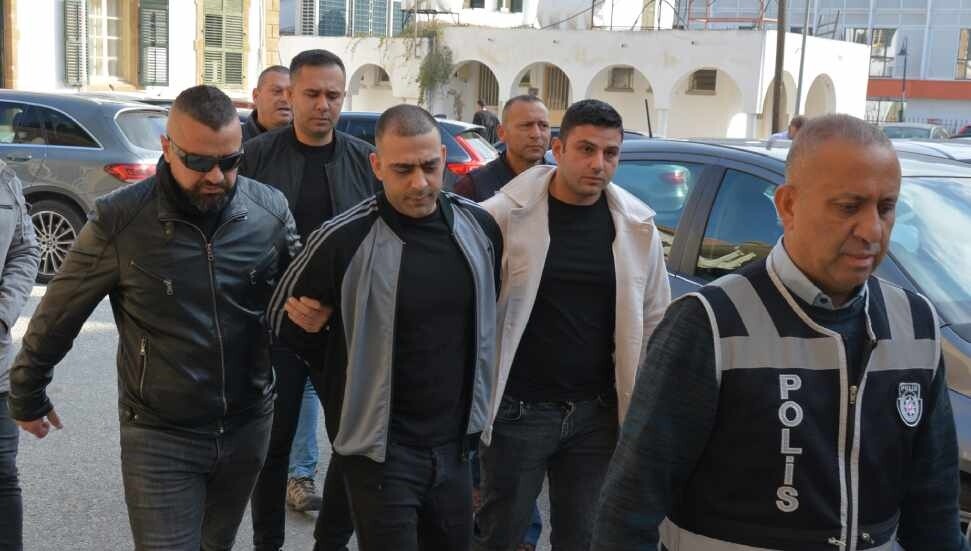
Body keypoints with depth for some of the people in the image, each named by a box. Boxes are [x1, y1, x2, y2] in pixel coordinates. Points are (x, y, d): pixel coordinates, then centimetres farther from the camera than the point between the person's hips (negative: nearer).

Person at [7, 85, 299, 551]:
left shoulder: (271, 210, -7)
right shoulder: (120, 219, -15)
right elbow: (57, 316, -3)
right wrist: (27, 396, 7)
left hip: (249, 424, 4)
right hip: (159, 436, -3)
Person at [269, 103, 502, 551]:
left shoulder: (480, 226, -3)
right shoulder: (343, 240, -16)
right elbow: (282, 321, -3)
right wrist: (350, 390, -1)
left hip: (454, 443, 5)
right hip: (380, 450, -5)